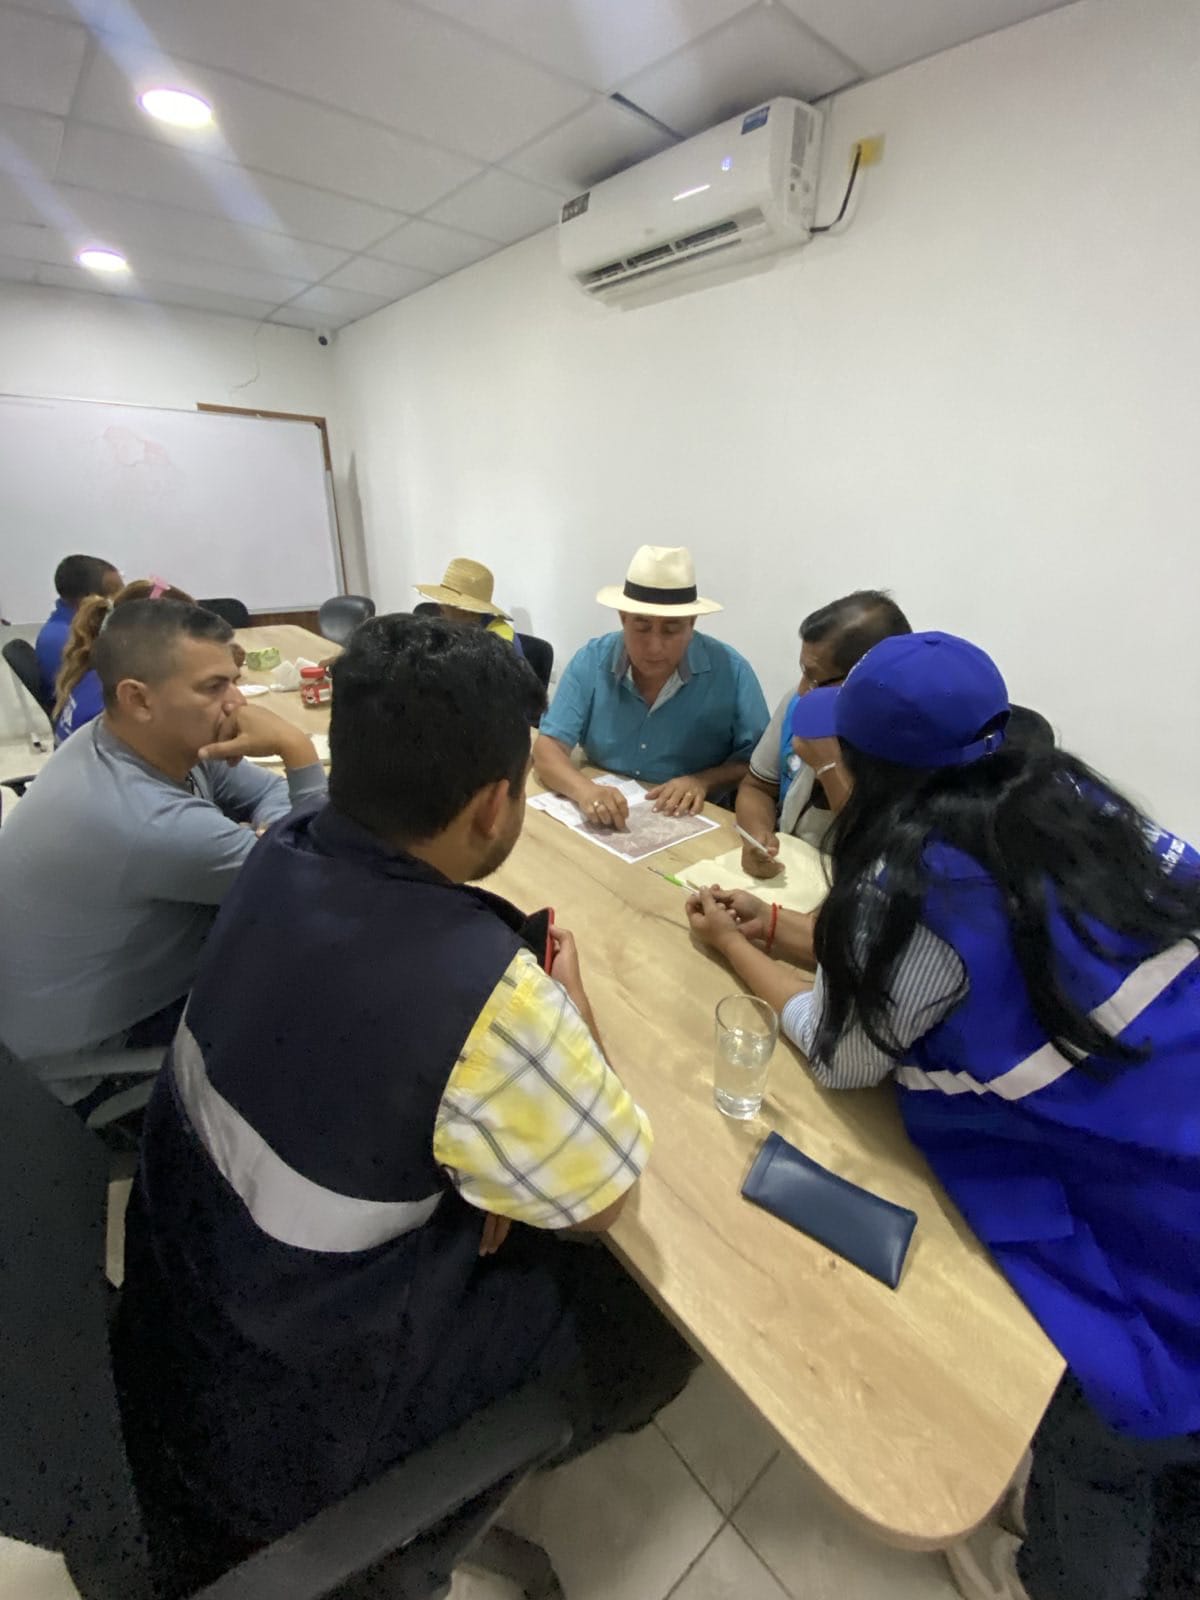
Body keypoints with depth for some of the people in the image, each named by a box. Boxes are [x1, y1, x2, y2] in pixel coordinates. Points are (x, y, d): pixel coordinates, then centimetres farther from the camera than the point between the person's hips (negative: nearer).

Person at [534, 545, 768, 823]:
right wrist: (585, 790, -30)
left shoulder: (730, 671, -10)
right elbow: (548, 749, -10)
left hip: (696, 824, -1)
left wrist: (702, 781, -21)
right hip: (603, 821, 1)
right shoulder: (590, 662, -6)